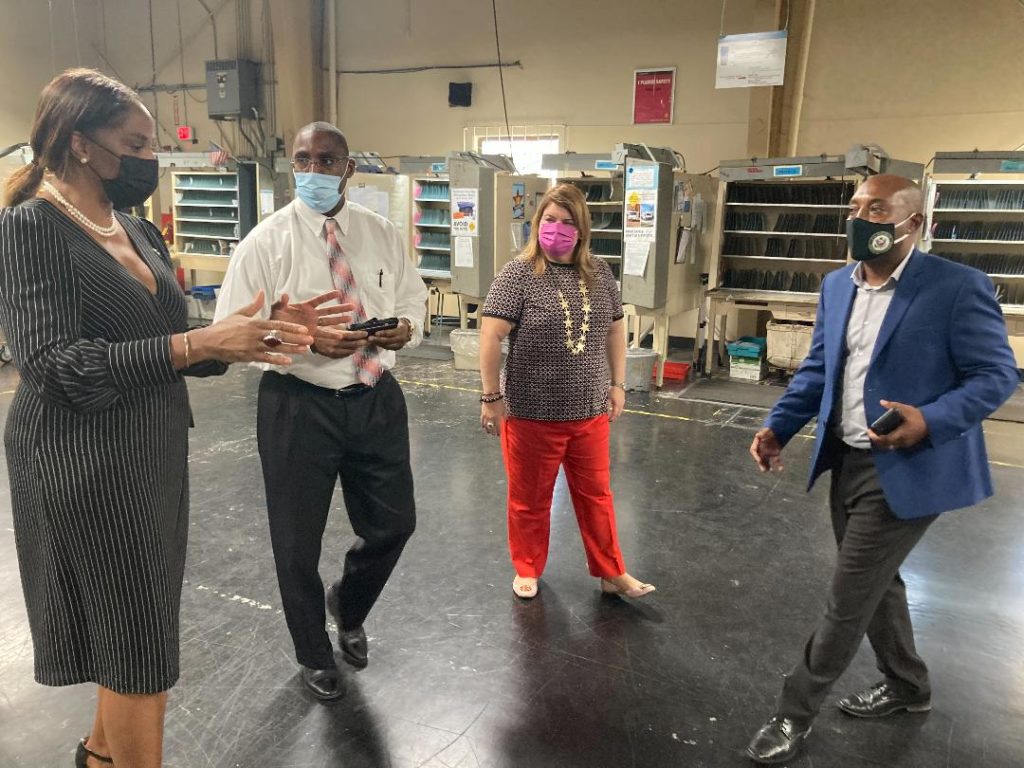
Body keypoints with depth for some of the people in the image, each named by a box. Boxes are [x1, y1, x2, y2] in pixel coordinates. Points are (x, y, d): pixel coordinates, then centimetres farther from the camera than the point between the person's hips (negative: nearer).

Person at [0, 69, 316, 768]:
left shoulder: (139, 232, 11)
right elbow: (57, 365, -21)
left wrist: (240, 341, -3)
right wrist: (198, 343, -26)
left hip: (155, 457, 8)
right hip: (87, 466, -7)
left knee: (135, 627, 19)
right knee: (140, 645, 2)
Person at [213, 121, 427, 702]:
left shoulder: (382, 233, 4)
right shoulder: (267, 241, -7)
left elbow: (414, 298, 12)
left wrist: (407, 326, -12)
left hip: (376, 399, 3)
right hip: (298, 405, -3)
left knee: (394, 524, 12)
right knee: (298, 541, 11)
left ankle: (348, 607, 46)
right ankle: (314, 655, 39)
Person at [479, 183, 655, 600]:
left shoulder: (599, 274, 5)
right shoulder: (518, 274, -10)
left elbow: (615, 330, 14)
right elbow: (491, 336, -13)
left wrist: (617, 384, 11)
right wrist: (491, 397, -14)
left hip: (589, 412, 4)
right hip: (532, 413, -4)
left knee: (596, 495, 15)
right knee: (530, 498, 12)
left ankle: (612, 573, 28)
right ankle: (527, 570, 31)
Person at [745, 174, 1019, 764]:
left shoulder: (958, 286, -14)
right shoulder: (836, 285, 7)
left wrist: (931, 421, -29)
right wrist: (778, 427, -1)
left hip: (907, 470, -7)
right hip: (847, 462, 7)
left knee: (849, 599, 1)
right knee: (874, 583, 22)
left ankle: (796, 712, 18)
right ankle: (907, 686, 46)